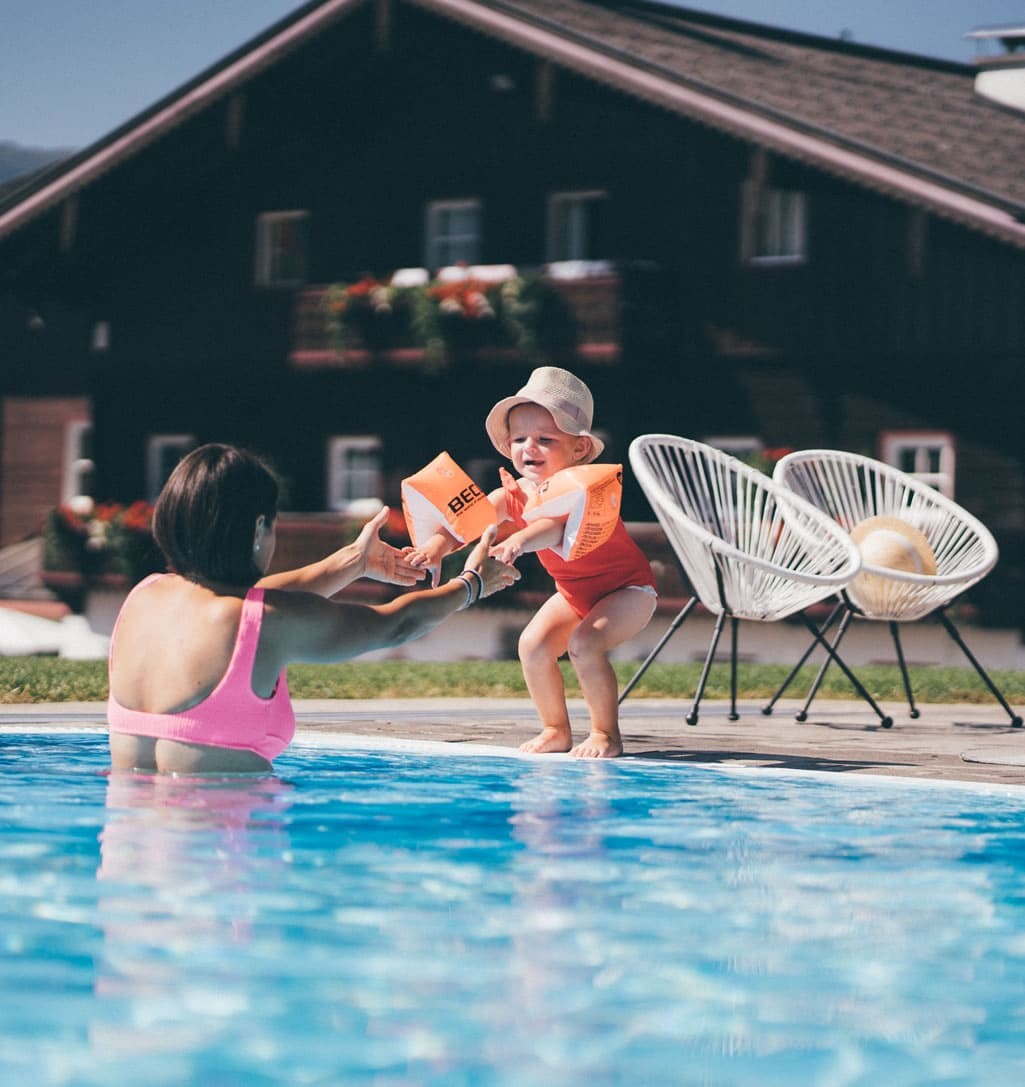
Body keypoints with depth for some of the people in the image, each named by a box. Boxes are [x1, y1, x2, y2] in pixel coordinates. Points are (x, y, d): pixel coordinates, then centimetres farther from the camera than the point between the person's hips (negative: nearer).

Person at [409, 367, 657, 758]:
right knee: (533, 644, -13)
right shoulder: (513, 494, -13)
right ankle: (556, 730, 6)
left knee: (584, 643, -29)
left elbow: (557, 526, -53)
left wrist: (522, 540, -73)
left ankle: (606, 733, -11)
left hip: (626, 588, -7)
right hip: (574, 593, 7)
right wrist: (438, 543, -49)